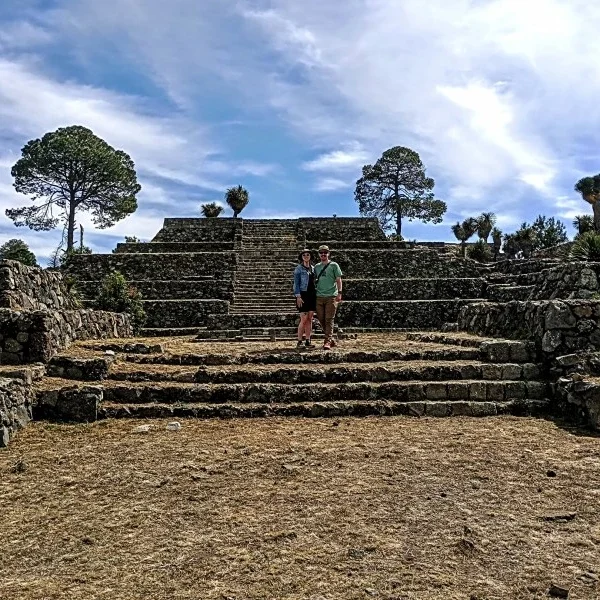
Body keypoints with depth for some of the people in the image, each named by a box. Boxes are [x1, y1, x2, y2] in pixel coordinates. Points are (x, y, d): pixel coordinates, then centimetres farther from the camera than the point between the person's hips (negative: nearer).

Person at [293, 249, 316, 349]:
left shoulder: (313, 268, 14)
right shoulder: (298, 269, -2)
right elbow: (296, 283, -6)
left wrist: (316, 294, 14)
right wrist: (298, 296, -14)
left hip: (312, 295, 6)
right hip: (303, 295, -6)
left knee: (310, 319, 6)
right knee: (304, 319, -9)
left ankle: (308, 341, 11)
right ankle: (299, 342, -2)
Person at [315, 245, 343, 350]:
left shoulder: (334, 265, 3)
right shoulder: (316, 267, 15)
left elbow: (338, 280, 0)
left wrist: (339, 293, -11)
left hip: (331, 296, -5)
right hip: (319, 296, 5)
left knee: (329, 319, -8)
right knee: (321, 319, 6)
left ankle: (327, 341, -8)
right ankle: (331, 339, 19)